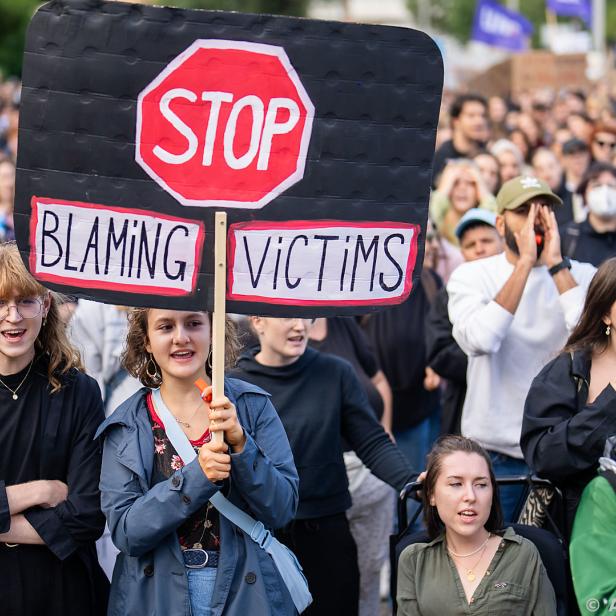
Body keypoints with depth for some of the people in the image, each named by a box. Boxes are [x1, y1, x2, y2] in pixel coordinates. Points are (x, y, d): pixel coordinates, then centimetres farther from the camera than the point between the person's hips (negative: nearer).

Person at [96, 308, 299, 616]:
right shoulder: (126, 426, -5)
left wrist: (240, 443, -23)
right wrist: (197, 476, -24)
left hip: (245, 591, 0)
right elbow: (125, 532, -12)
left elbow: (281, 509, -8)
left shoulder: (253, 405, -5)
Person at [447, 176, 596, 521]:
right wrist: (526, 262, -19)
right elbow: (481, 339, -20)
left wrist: (556, 264, -16)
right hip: (495, 452, -1)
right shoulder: (472, 276, -1)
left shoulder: (581, 276, 2)